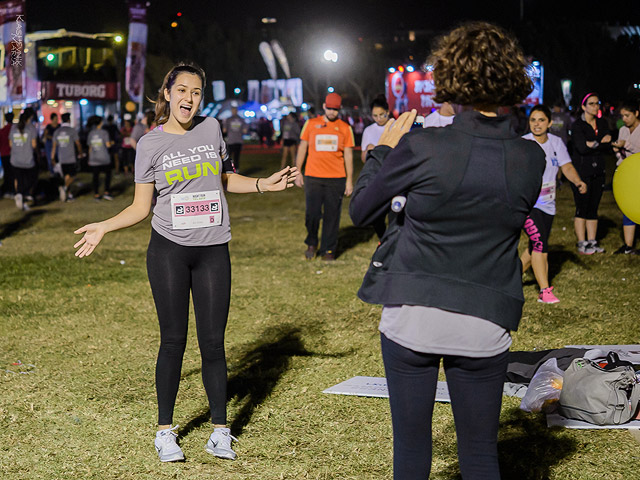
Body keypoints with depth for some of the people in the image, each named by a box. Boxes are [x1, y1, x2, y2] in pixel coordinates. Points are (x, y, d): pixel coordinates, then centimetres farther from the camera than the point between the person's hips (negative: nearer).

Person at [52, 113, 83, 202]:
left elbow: (54, 146, 6)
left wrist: (53, 158, 12)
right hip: (71, 158, -5)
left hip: (61, 159, 5)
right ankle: (64, 187, -22)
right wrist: (80, 153, 15)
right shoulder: (72, 130, -8)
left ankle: (69, 195, 13)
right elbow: (78, 144, -3)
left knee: (67, 176, 13)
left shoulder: (57, 132, 5)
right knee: (72, 176, 3)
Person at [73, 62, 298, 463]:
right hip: (169, 250, -2)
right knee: (173, 340, 2)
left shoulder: (211, 129, 5)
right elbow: (141, 208, 1)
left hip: (213, 251, 2)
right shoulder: (150, 144, -1)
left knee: (213, 342, 2)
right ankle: (165, 430, 15)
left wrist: (263, 185, 6)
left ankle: (220, 430, 14)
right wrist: (103, 227, -13)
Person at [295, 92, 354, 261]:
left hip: (336, 178, 0)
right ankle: (311, 244, 18)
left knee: (332, 215, 1)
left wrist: (349, 180, 4)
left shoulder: (345, 128, 8)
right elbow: (302, 148, 13)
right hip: (313, 177, 0)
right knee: (312, 213, -4)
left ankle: (328, 250, 11)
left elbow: (348, 155, 9)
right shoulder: (311, 124, 9)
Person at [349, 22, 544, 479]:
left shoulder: (422, 147, -15)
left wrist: (384, 149, 13)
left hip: (411, 316, -2)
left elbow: (359, 210, -2)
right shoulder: (530, 159, -6)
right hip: (484, 326, 2)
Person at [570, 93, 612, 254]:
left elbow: (608, 147, 1)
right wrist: (601, 142, -7)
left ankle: (592, 241, 13)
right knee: (582, 209, -4)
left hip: (598, 171, 5)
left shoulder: (602, 123, 10)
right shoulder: (577, 125, -7)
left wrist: (593, 144, -13)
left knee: (593, 209, 8)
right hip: (581, 171, -5)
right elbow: (582, 148, -19)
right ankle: (582, 244, 2)